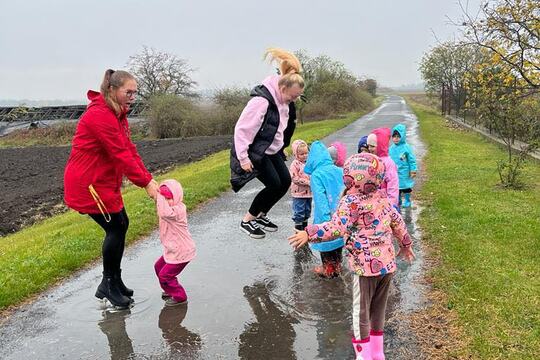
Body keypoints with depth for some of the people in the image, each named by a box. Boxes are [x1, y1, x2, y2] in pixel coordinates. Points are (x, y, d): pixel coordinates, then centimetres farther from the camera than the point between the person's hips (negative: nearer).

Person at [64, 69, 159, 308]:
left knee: (120, 224, 12)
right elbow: (121, 155, -24)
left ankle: (114, 281, 25)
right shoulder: (100, 115, -22)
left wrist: (149, 179, -4)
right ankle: (109, 284, 14)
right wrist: (146, 183, -20)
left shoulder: (118, 115, 11)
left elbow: (130, 150, 5)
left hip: (104, 181, 10)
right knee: (115, 227, -4)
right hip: (87, 184, -10)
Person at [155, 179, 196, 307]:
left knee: (165, 275, -5)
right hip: (173, 250, 10)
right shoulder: (170, 208, 3)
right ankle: (170, 290, 41)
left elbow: (165, 213, -47)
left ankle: (180, 297, 13)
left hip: (181, 252, -10)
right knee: (158, 267, 22)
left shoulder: (178, 210, -28)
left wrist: (160, 196, -41)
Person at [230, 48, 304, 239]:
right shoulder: (261, 101, -27)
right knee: (274, 184, -13)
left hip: (272, 150, 9)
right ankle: (247, 221, 5)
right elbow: (241, 129, -27)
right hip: (255, 151, -9)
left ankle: (260, 216, 22)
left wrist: (281, 146, 20)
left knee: (285, 182, 3)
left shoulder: (284, 101, 1)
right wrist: (243, 157, -27)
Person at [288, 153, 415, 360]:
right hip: (387, 263, 7)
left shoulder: (351, 202, -16)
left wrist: (309, 233, -24)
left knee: (361, 312, 8)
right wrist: (406, 243, 30)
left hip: (366, 266, -7)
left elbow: (336, 228, -28)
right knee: (378, 310, 20)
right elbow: (397, 222, 16)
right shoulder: (382, 197, 6)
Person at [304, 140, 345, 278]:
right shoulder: (339, 170, 0)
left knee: (326, 240, 11)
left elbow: (320, 198, -20)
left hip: (327, 216, -5)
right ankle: (337, 267, 32)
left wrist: (325, 218, -19)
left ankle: (328, 269, 24)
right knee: (338, 238, 19)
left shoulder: (317, 174, -14)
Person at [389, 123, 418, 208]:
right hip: (394, 173, 4)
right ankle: (398, 201, 29)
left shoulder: (406, 147, -13)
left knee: (406, 187, 9)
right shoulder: (391, 148, 0)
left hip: (404, 173, -4)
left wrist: (413, 171, -8)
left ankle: (407, 201, 27)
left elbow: (412, 160, -8)